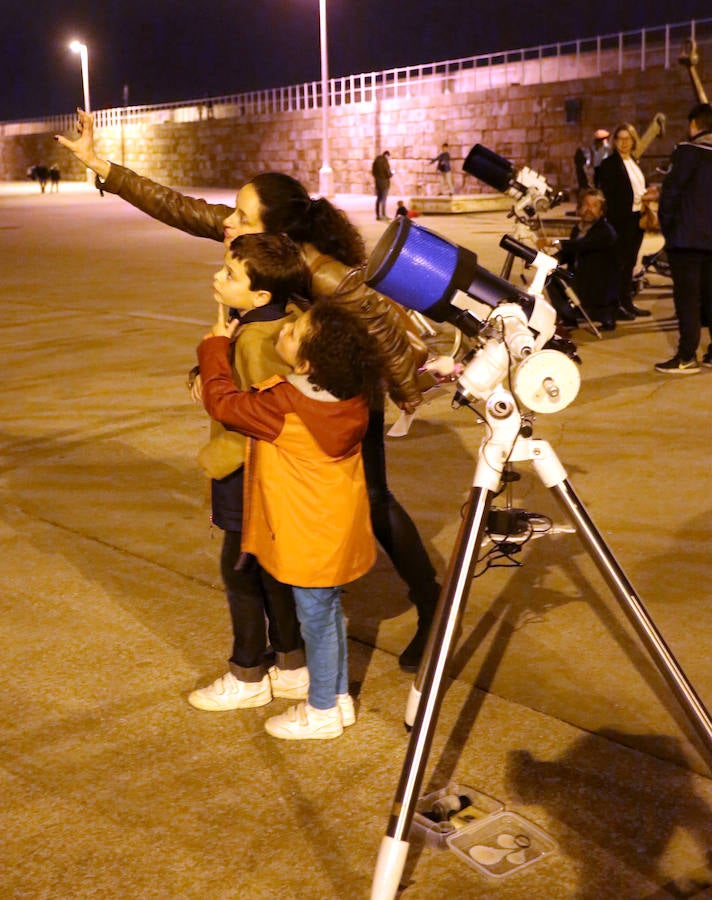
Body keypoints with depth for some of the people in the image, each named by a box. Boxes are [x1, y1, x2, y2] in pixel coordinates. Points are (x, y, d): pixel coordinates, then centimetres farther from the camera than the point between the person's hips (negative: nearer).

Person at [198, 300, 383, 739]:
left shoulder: (285, 405, -28)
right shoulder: (353, 398, -8)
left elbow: (222, 401, -16)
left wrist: (216, 347, -3)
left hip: (309, 535, -8)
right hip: (338, 526, 8)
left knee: (317, 618, 7)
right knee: (329, 611, 21)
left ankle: (322, 712, 24)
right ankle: (340, 697, 36)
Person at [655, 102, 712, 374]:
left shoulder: (688, 151, -10)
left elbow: (671, 190, -12)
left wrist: (666, 226, -2)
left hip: (687, 238, -7)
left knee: (687, 297, -5)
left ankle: (687, 356, -6)